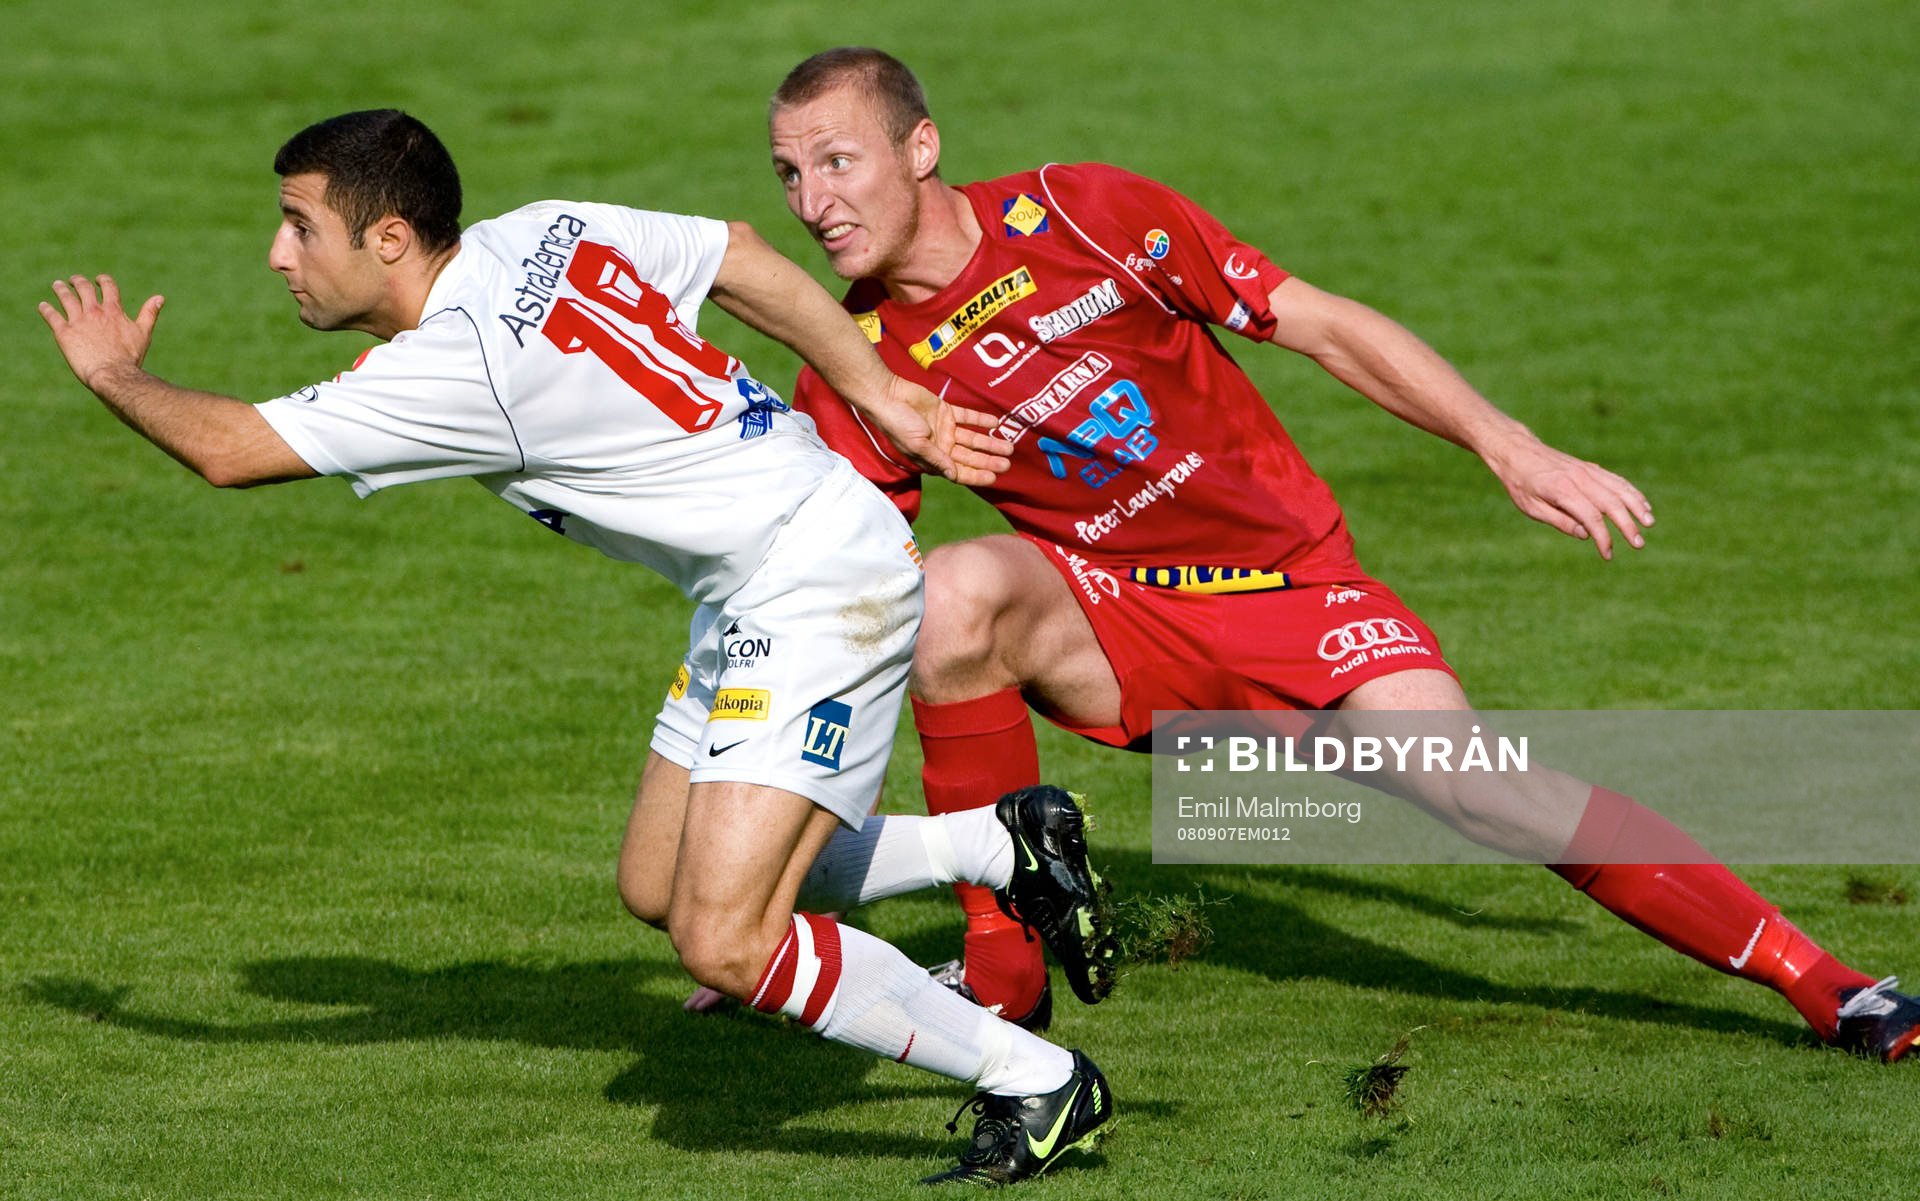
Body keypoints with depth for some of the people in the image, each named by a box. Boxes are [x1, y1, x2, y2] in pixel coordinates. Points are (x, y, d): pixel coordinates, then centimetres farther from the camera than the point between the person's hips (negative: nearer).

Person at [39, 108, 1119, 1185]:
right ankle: (1008, 842, 22)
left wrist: (116, 375, 4)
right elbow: (741, 255, 10)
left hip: (819, 587, -10)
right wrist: (881, 396, 15)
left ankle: (1039, 1084, -7)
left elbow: (230, 449, -15)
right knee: (664, 892, 16)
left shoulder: (457, 368, -22)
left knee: (722, 941, -17)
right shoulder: (544, 235, 2)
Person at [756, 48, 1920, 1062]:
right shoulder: (853, 383, -7)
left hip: (1287, 582, -1)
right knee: (958, 591, -30)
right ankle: (1002, 963, -15)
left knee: (1469, 782, -21)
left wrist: (1511, 449, -12)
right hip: (1115, 623, 2)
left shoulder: (1081, 215, -13)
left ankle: (1821, 982, -14)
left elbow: (1322, 325, -7)